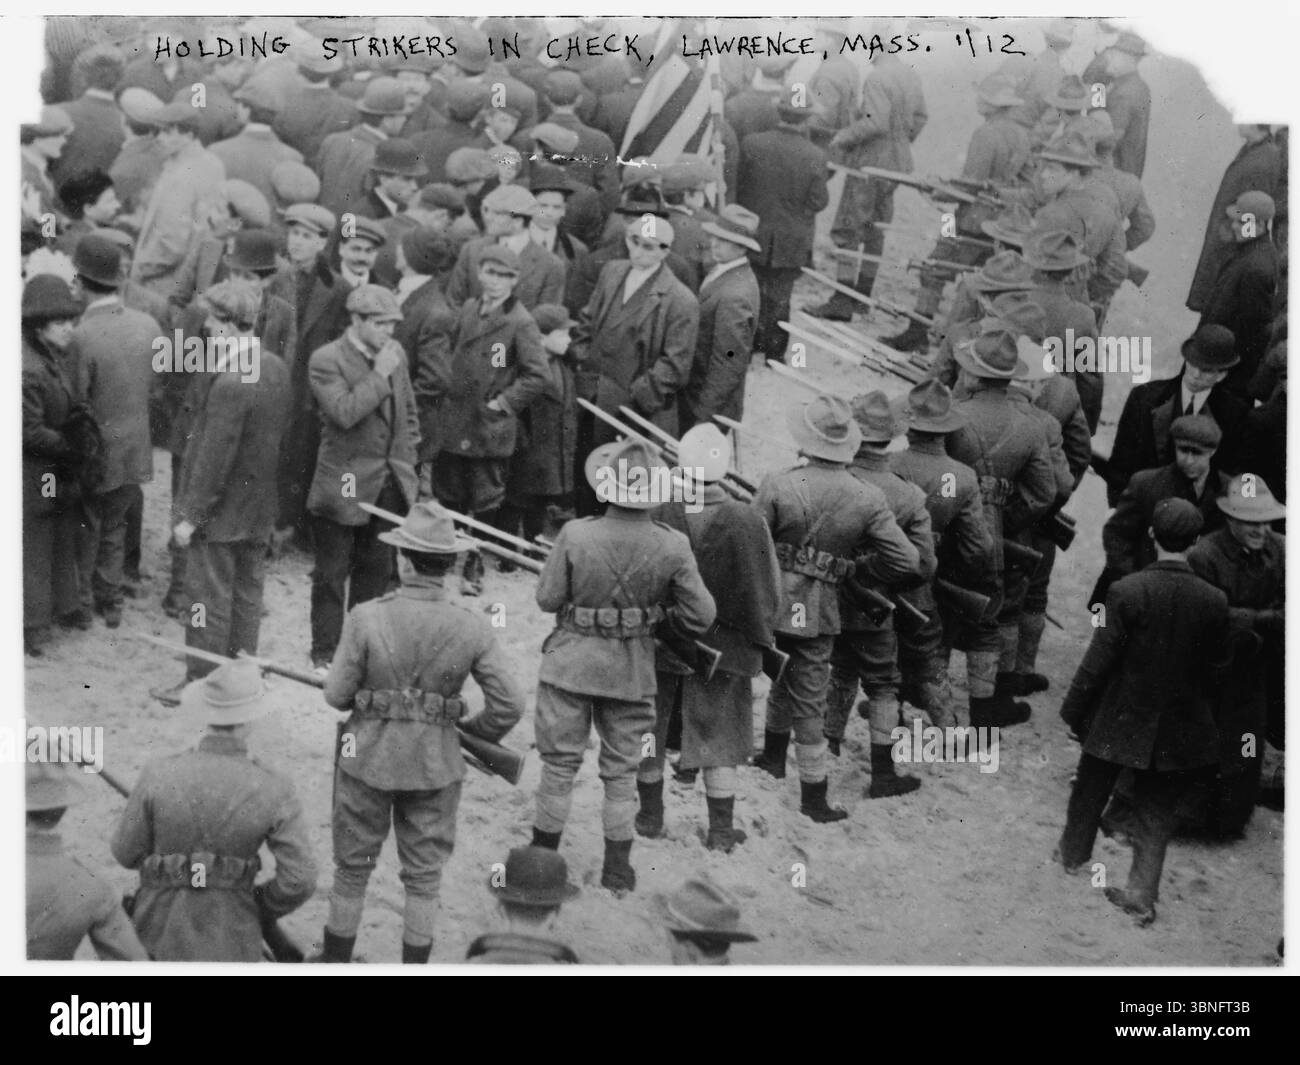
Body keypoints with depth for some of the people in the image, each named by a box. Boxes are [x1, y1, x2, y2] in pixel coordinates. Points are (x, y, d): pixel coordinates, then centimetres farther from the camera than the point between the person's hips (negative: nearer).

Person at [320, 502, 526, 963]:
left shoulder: (366, 617, -19)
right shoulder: (471, 628, -13)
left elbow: (337, 694, -12)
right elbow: (510, 704, -11)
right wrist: (475, 731, 8)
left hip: (369, 757, -1)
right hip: (435, 766, 1)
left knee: (352, 867, 18)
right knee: (424, 874, 16)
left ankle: (336, 959, 31)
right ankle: (415, 963, 23)